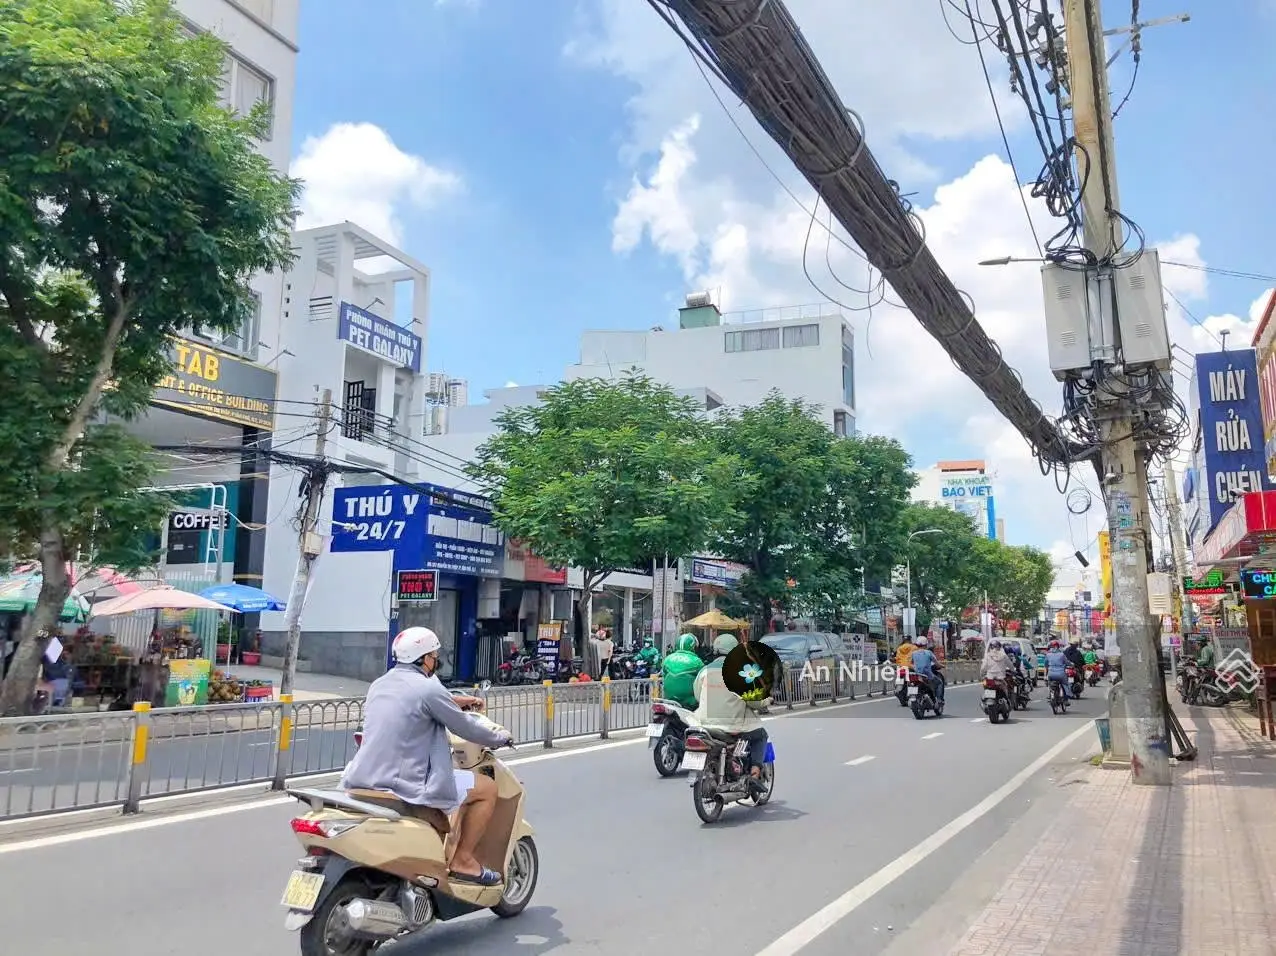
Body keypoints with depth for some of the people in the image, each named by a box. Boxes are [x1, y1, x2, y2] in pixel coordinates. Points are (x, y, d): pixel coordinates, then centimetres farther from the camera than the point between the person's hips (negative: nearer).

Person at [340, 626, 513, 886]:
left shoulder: (379, 684, 12)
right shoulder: (428, 687, -12)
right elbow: (465, 727, -4)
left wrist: (454, 702, 39)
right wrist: (499, 738, 14)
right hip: (406, 785, -9)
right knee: (487, 788, 4)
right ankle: (463, 860, 8)